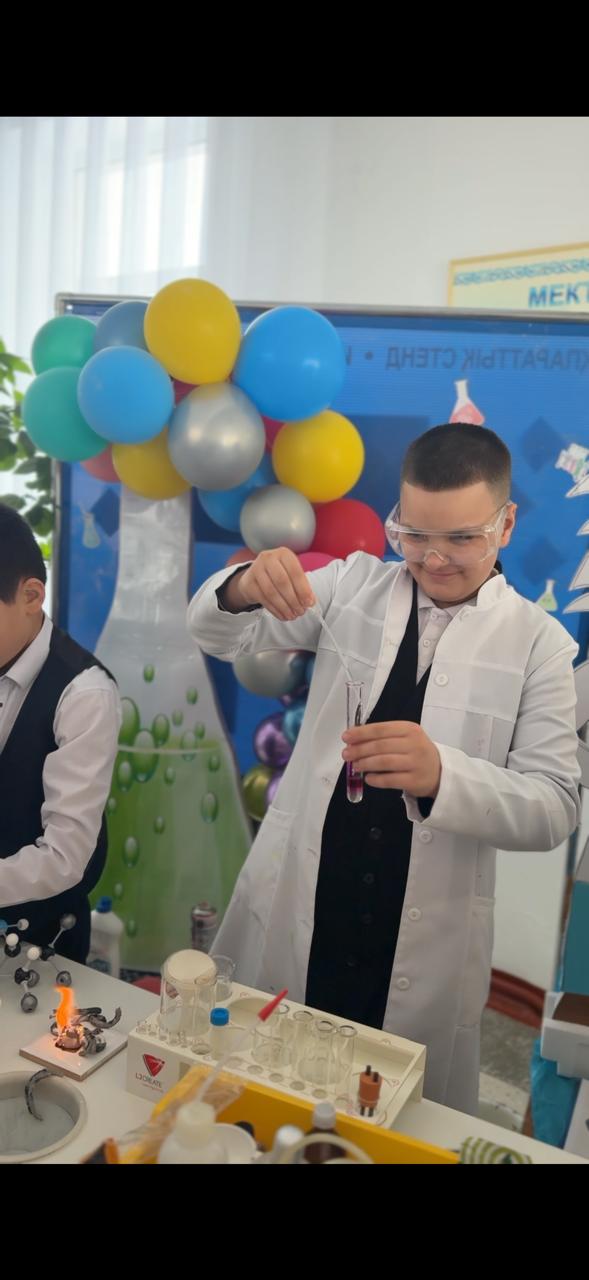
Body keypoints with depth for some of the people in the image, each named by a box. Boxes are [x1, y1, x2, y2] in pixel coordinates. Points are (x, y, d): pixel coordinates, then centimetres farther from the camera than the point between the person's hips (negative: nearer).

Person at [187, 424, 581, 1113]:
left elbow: (555, 808, -10)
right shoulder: (353, 585, 2)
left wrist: (440, 774, -30)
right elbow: (217, 635, 0)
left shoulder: (538, 642, -5)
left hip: (427, 945, -1)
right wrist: (246, 586, -24)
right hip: (294, 909, 2)